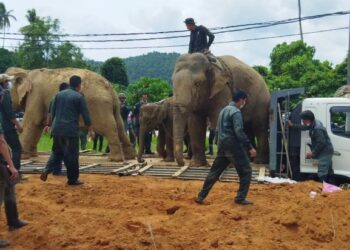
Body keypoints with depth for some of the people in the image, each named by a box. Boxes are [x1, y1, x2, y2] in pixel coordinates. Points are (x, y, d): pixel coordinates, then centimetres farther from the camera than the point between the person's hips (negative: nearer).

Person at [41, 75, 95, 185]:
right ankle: (73, 179, 9)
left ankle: (47, 170, 1)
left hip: (57, 129, 5)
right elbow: (85, 115, -6)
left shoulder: (59, 94, 11)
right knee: (72, 154, 3)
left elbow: (53, 112, 15)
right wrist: (90, 130, 1)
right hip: (71, 130, -5)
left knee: (57, 151, 20)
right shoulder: (79, 97, -5)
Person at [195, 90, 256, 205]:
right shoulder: (236, 112, -12)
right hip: (233, 146, -9)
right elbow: (239, 132, -22)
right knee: (246, 171, 3)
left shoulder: (224, 110, 17)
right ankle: (240, 198, 3)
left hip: (222, 146, 9)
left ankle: (201, 196, 13)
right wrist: (250, 147, -20)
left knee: (214, 172, 12)